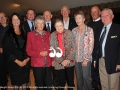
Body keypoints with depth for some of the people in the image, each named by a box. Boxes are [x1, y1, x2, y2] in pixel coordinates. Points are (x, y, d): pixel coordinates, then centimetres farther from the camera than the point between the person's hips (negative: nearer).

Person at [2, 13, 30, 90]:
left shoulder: (24, 33, 10)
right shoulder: (8, 34, -1)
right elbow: (6, 50, -6)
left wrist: (27, 58, -6)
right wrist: (17, 61, -11)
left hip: (25, 62, 3)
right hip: (14, 63, -3)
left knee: (25, 83, 8)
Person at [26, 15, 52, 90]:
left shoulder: (48, 34, 11)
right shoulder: (31, 34, 1)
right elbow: (28, 51, -2)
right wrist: (40, 53, -15)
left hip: (48, 64, 3)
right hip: (37, 64, -2)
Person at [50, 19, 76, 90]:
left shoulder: (69, 33, -1)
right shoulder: (52, 35, 0)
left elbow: (73, 47, -4)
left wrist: (68, 59, -13)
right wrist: (61, 61, -9)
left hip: (70, 62, 0)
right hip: (59, 64, 0)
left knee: (71, 81, 12)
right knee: (61, 83, 9)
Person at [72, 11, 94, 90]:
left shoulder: (89, 30, -4)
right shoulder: (74, 30, 7)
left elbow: (91, 45, -8)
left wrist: (86, 59, -11)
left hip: (86, 58, -3)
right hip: (76, 58, 4)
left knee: (86, 77, -3)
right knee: (78, 77, 12)